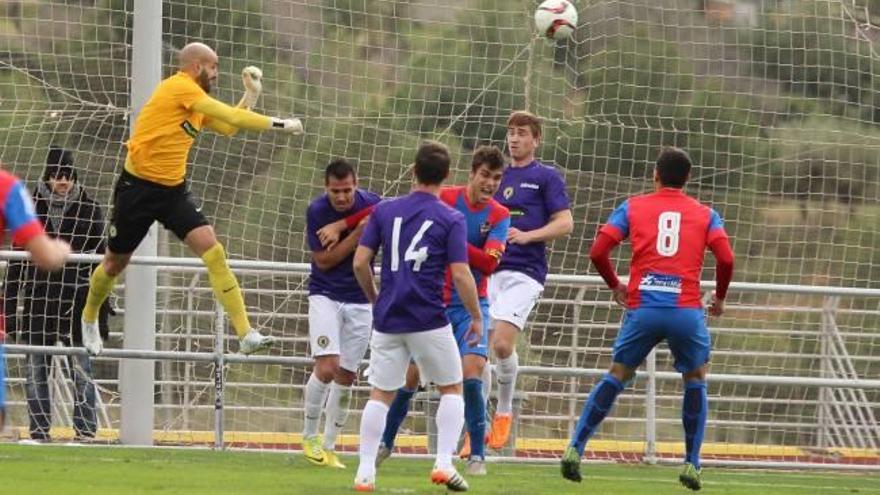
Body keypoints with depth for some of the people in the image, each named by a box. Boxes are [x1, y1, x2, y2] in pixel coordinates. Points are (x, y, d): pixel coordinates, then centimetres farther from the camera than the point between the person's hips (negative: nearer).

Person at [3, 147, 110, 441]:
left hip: (77, 299, -1)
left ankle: (85, 430, -3)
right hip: (39, 299, 1)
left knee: (81, 368, -6)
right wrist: (9, 306, 3)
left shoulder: (88, 209, 4)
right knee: (36, 369, 1)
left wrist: (102, 310, 4)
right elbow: (16, 260, 8)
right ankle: (39, 431, 7)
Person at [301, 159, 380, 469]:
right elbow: (323, 260, -15)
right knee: (327, 367, -18)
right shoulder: (317, 211, -14)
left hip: (360, 299, 2)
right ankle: (309, 437, 2)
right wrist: (358, 234, -24)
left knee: (346, 376, 4)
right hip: (325, 295, -2)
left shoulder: (372, 205, -10)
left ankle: (329, 446, 15)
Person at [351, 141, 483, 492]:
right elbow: (460, 275, -10)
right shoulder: (451, 219, -4)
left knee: (380, 394, 10)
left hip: (388, 318, 3)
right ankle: (444, 464, 0)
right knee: (451, 389, 13)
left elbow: (360, 263, 3)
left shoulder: (385, 210, 5)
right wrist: (476, 317, 3)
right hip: (429, 320, -3)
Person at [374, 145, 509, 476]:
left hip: (471, 306, 0)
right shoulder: (444, 200, -6)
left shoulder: (499, 216, -4)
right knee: (411, 375, 4)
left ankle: (477, 454, -6)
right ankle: (386, 441, 27)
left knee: (471, 373, -17)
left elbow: (489, 263, -17)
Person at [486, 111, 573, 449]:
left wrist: (527, 236, -17)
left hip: (524, 272, -5)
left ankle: (504, 411, 3)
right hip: (489, 269, 5)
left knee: (502, 342, -19)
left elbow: (565, 223, -4)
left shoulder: (546, 177, 3)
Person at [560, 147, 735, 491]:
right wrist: (720, 297, 16)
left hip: (642, 308, 1)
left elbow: (597, 252, 4)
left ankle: (575, 450, 6)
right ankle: (692, 466, 12)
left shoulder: (632, 208, 13)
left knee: (617, 375, 15)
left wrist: (614, 286, 22)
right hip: (687, 310, -1)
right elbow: (726, 258, -1)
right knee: (695, 380, 19)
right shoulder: (705, 215, 12)